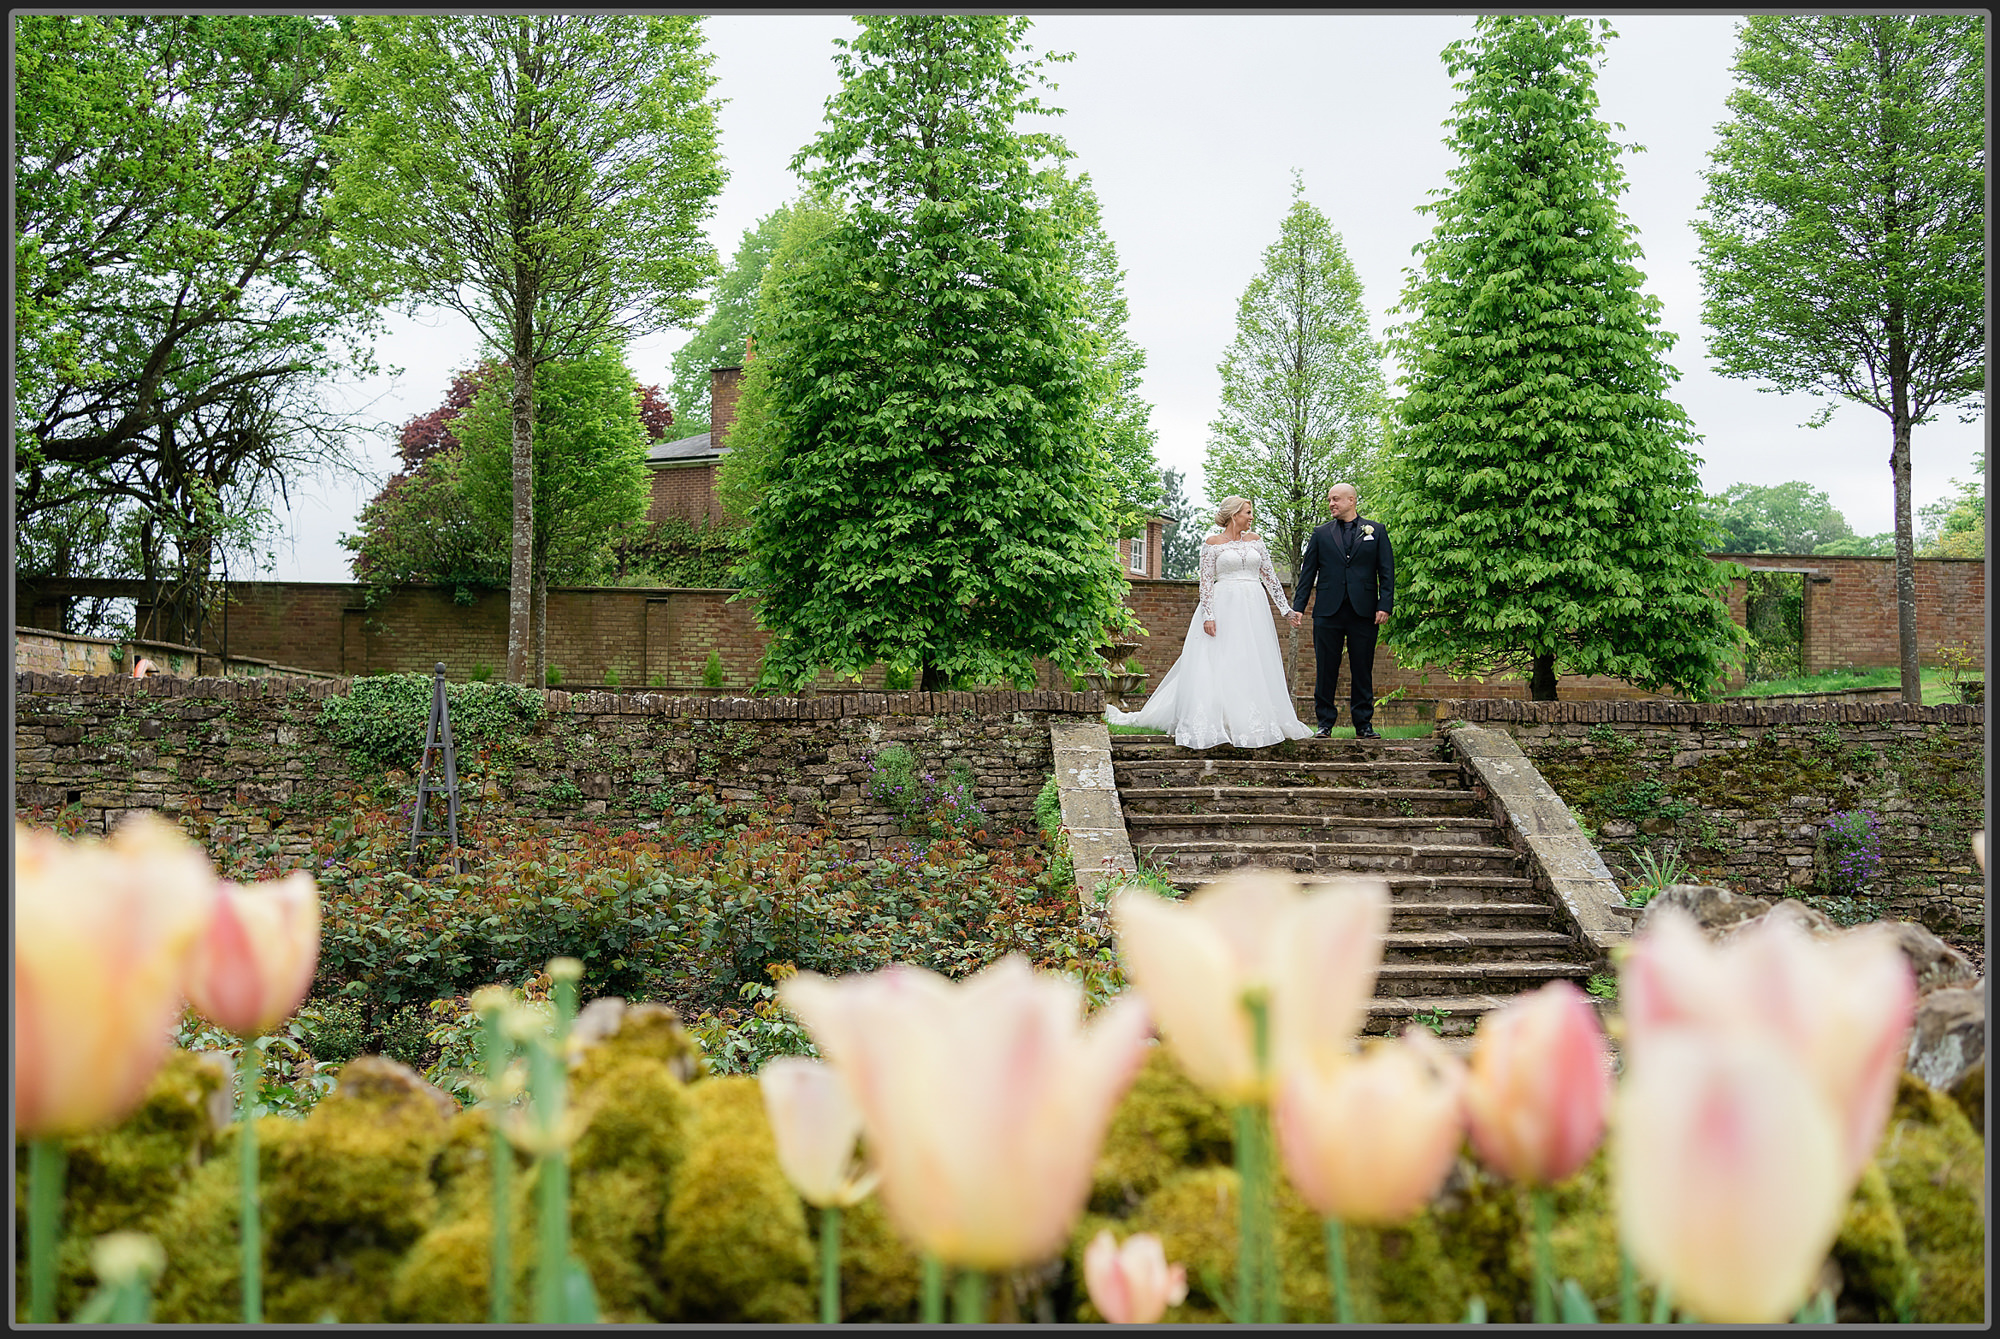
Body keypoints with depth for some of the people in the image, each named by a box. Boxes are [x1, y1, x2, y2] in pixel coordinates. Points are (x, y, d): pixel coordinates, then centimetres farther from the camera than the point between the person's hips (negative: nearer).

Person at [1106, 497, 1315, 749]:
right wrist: (1208, 615, -14)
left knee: (1254, 665, 3)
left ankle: (1253, 722, 7)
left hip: (1253, 608, 5)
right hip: (1224, 606, -5)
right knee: (1217, 665, -8)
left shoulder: (1254, 540, 13)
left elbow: (1269, 576, 14)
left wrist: (1284, 607, 9)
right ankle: (1207, 724, -7)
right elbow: (1206, 581, -4)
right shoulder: (1213, 544, 0)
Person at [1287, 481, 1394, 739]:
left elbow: (1387, 571, 4)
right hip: (1328, 612, 1)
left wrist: (1385, 605, -6)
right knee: (1326, 671, 2)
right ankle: (1325, 722, 9)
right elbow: (1307, 573, 10)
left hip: (1364, 612, -1)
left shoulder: (1376, 531, 8)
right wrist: (1298, 607, 2)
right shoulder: (1321, 534, 11)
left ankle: (1363, 724, 9)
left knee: (1363, 671, 3)